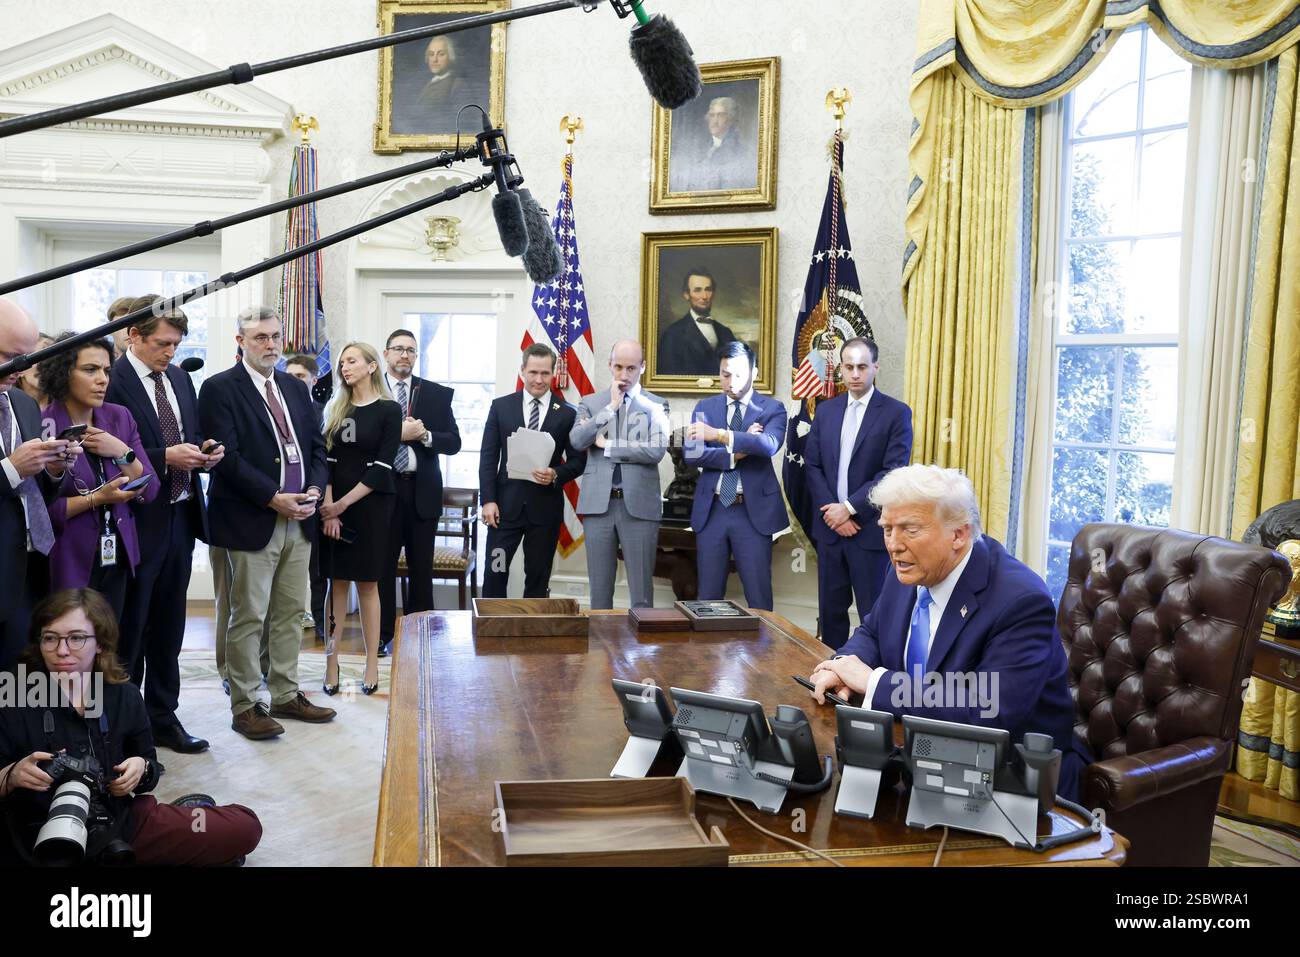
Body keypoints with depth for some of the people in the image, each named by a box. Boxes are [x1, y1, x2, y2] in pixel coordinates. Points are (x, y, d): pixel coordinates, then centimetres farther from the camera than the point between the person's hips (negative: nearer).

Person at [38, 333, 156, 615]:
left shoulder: (120, 417, 3)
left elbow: (150, 491, 1)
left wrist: (122, 452, -12)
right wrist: (96, 498, -22)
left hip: (116, 559, 5)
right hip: (67, 566, -5)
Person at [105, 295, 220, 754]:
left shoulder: (180, 379, 11)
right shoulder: (113, 381, -12)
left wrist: (204, 448, -1)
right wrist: (165, 457, -23)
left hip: (180, 517, 7)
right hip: (137, 521, -7)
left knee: (168, 628, 15)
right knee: (129, 630, 7)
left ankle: (163, 719, 28)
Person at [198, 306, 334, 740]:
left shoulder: (296, 388, 15)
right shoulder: (220, 389, -6)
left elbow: (316, 446, 15)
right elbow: (227, 457, -14)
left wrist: (314, 489, -3)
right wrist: (274, 500, -17)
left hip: (299, 520, 6)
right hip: (252, 521, -6)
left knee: (290, 614, 13)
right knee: (248, 618, 1)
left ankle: (286, 696, 24)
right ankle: (244, 705, 13)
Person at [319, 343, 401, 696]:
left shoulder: (389, 410, -2)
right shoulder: (336, 409, 10)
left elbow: (382, 467, -9)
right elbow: (326, 460, 3)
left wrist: (343, 504, -13)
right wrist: (328, 507, -10)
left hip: (371, 505, -3)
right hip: (334, 506, 3)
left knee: (367, 584, 2)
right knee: (337, 583, 3)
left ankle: (372, 663, 9)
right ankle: (332, 662, 7)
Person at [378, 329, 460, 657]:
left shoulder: (437, 394, 7)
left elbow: (453, 442, 4)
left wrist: (425, 435, -12)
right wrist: (396, 433, -16)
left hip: (422, 490, 1)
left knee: (421, 567, 7)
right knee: (383, 565, 6)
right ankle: (383, 635, 18)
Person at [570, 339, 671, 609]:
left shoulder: (656, 405, 5)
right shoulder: (590, 402, 11)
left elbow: (656, 450, -11)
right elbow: (576, 440, -6)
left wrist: (607, 444, -7)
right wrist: (611, 407, -8)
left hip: (639, 505, -2)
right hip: (598, 503, 2)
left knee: (641, 593, 2)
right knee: (600, 591, 8)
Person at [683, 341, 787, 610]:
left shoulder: (772, 409, 1)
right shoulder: (705, 407, 9)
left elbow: (770, 445, -20)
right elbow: (690, 454, -4)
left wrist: (718, 434, -29)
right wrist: (734, 453, -16)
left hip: (754, 511, -2)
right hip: (711, 510, 2)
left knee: (759, 597, 1)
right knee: (708, 595, 9)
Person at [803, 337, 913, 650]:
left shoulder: (896, 413, -4)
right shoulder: (825, 410, 10)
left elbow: (894, 473, -12)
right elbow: (812, 465, 5)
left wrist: (849, 508, -15)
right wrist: (832, 512, -7)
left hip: (871, 530, -4)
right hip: (829, 527, 4)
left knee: (873, 612, 2)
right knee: (830, 609, 11)